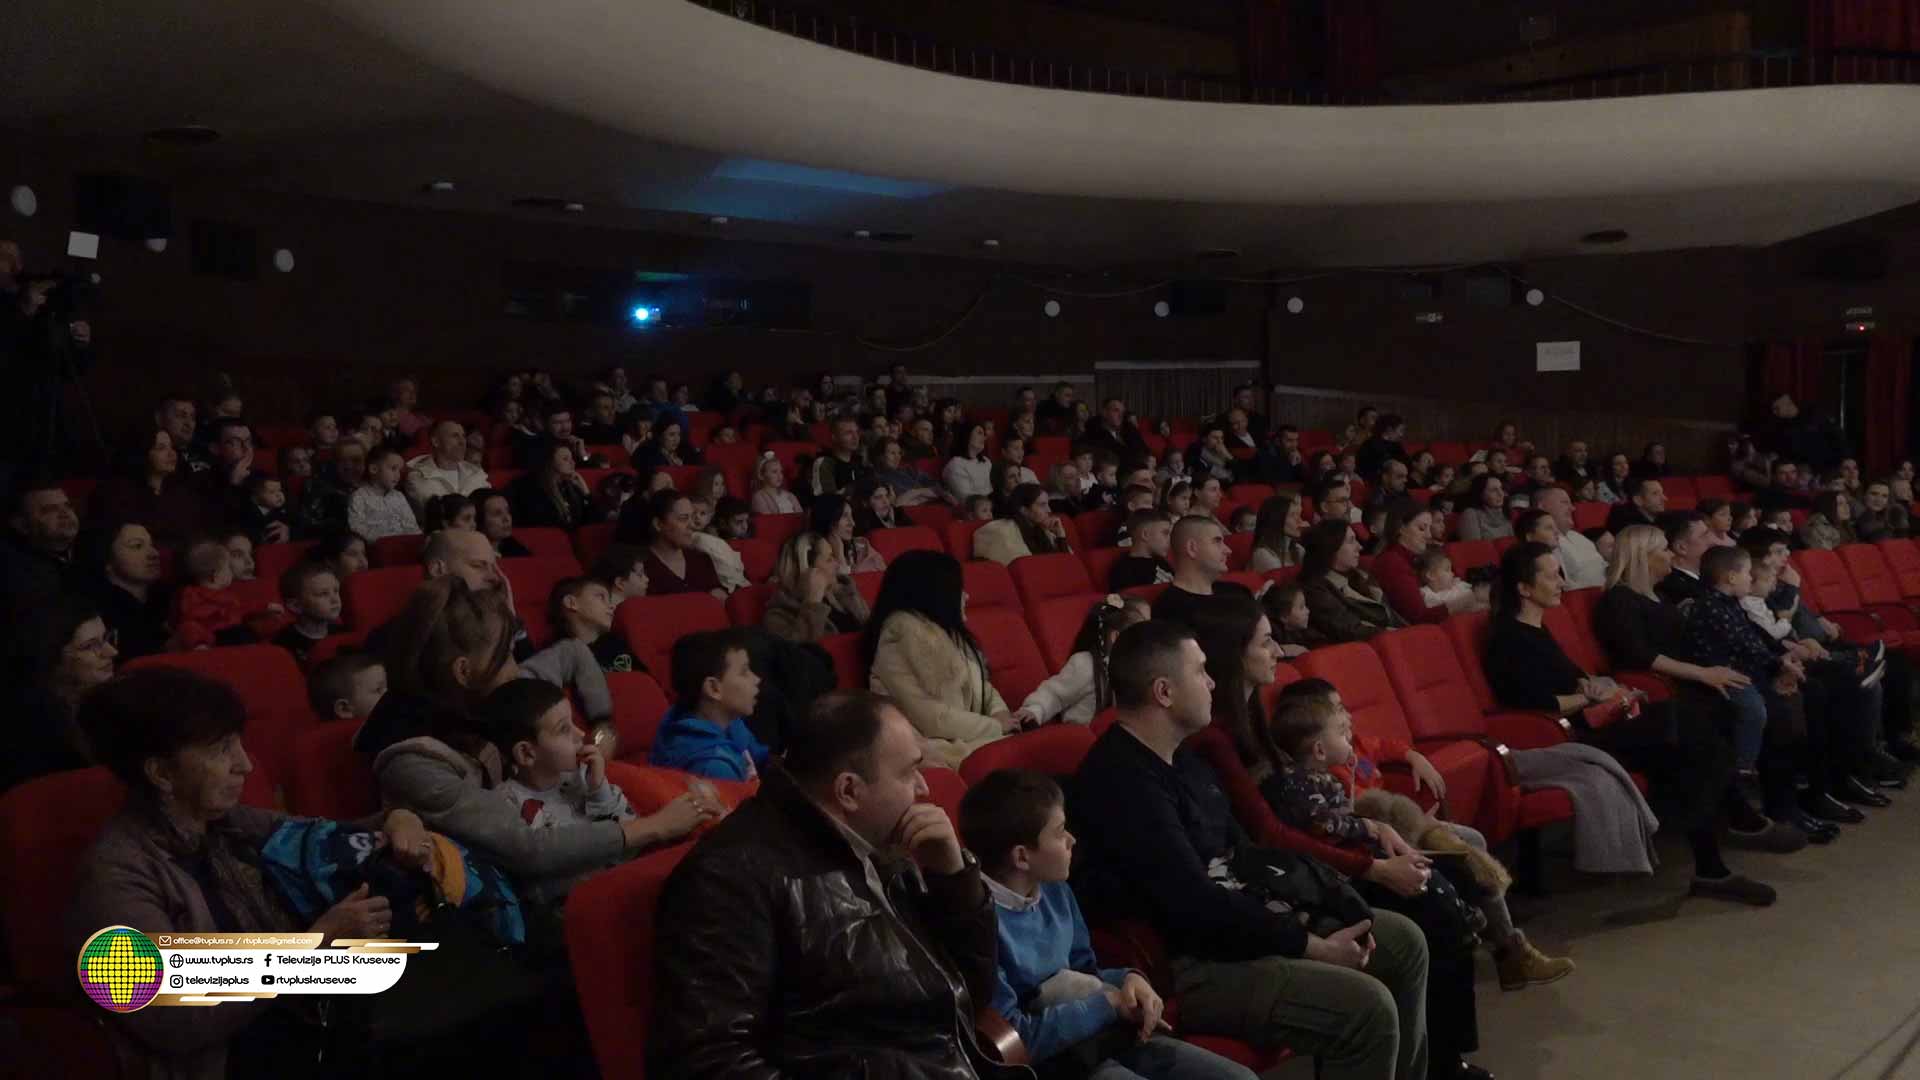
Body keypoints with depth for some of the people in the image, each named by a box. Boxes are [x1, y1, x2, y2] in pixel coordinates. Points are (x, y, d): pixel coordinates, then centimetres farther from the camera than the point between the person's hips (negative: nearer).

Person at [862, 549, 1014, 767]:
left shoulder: (942, 629, 17)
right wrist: (996, 727, -9)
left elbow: (979, 685, 23)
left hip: (963, 736, 9)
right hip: (942, 745, -9)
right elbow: (930, 718, -19)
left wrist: (1000, 712, 2)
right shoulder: (903, 633, -13)